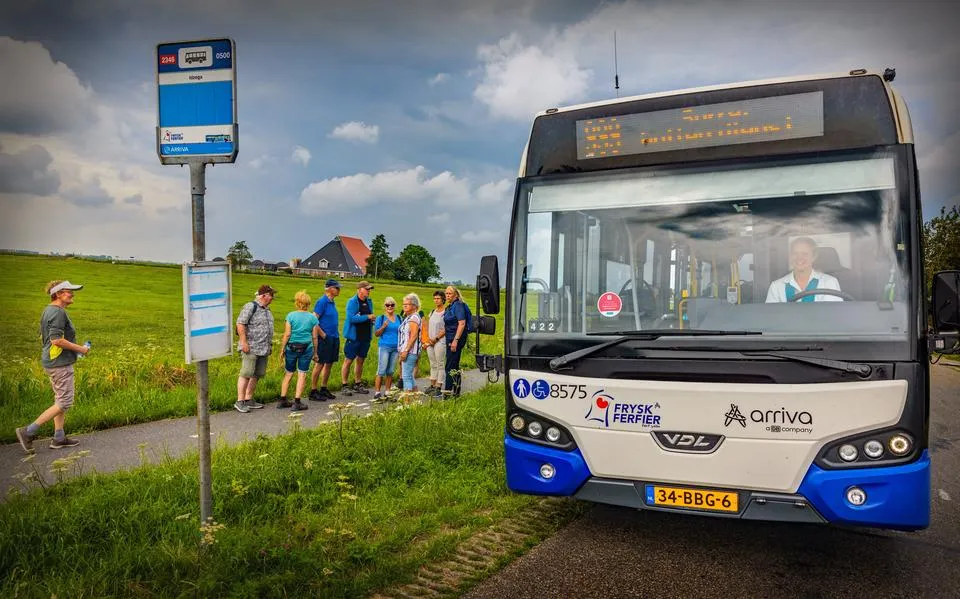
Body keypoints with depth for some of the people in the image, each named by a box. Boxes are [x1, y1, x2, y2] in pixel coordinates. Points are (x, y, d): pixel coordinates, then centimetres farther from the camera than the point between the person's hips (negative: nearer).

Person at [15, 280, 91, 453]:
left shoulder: (47, 311, 12)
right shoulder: (58, 312, -19)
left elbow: (42, 337, 19)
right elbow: (57, 339, -27)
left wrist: (74, 348, 15)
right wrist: (80, 348, -15)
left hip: (51, 360, 11)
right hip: (60, 363, -11)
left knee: (60, 399, 16)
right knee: (64, 402, -4)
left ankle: (59, 438, 21)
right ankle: (28, 432, -2)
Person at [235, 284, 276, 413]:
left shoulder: (267, 309, 16)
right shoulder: (250, 307, -10)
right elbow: (240, 324, -15)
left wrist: (270, 345, 22)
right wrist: (244, 342, -19)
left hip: (264, 349, 8)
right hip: (250, 348, -8)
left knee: (257, 375, 10)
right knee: (246, 374, -8)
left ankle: (248, 399, 19)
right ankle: (240, 401, -4)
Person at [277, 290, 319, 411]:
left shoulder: (291, 316, -2)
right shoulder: (313, 318, 0)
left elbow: (287, 335, -5)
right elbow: (314, 337, 3)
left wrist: (282, 349, 4)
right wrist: (315, 352, 11)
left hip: (291, 347, 1)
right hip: (307, 348, -1)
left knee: (288, 374, 13)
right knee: (302, 375, 4)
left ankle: (282, 399, 18)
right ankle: (297, 402, 4)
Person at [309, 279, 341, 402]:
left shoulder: (332, 302, 13)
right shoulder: (322, 302, -13)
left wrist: (336, 334, 15)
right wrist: (323, 335, -17)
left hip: (334, 338, 8)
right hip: (325, 339, -8)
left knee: (329, 364, 13)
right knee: (320, 364, -3)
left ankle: (324, 389, 23)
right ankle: (313, 392, 4)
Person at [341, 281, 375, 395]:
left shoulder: (369, 302, 11)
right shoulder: (352, 302, -10)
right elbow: (351, 318, -21)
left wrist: (372, 320, -2)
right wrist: (367, 317, -19)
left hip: (365, 337, 7)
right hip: (354, 337, -7)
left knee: (360, 360, 14)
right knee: (348, 361, 0)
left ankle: (357, 384, 25)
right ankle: (345, 386, 7)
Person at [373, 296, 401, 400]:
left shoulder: (398, 318, 12)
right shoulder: (381, 318, -1)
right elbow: (376, 333, -3)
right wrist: (383, 326, -19)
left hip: (395, 347, 4)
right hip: (384, 347, -4)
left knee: (390, 371, 8)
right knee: (381, 371, -7)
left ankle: (387, 392, 15)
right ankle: (377, 392, -4)